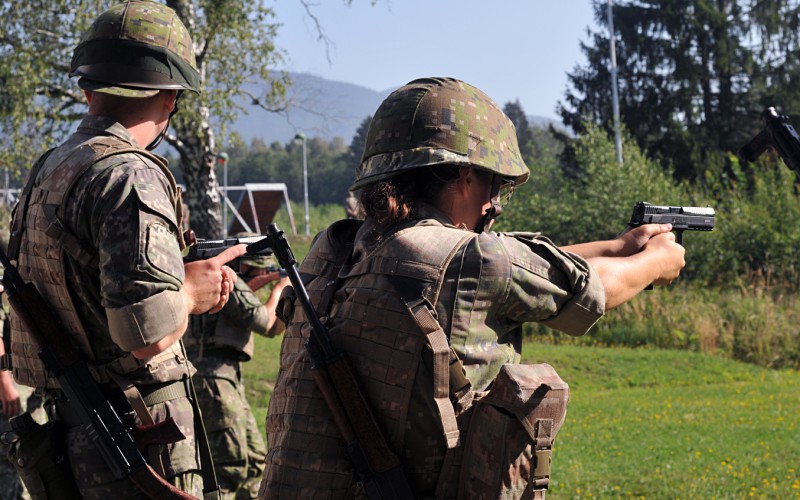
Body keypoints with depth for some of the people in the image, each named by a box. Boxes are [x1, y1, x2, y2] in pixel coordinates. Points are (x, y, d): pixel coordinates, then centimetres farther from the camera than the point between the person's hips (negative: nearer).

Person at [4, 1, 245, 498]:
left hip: (66, 434, 9)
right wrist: (189, 291, -6)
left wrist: (186, 284, 15)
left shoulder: (46, 171, 10)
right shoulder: (131, 177, -19)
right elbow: (147, 334, -27)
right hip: (138, 455, -9)